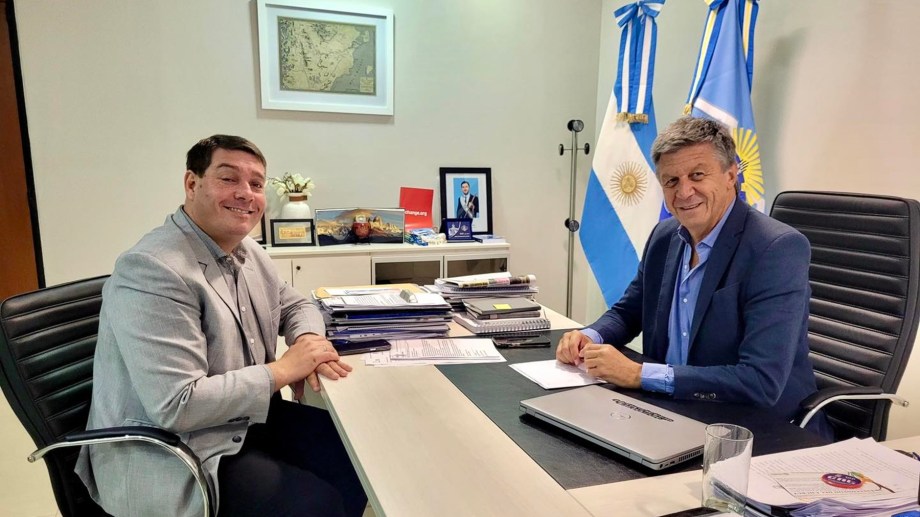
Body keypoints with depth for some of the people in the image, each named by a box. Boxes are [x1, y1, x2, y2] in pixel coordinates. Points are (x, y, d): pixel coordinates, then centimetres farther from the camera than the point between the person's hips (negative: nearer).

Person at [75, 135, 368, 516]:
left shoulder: (246, 252, 3)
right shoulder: (153, 270, -24)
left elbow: (295, 305, 18)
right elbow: (176, 406, -29)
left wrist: (307, 341, -6)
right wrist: (283, 369, -21)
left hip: (243, 419, 8)